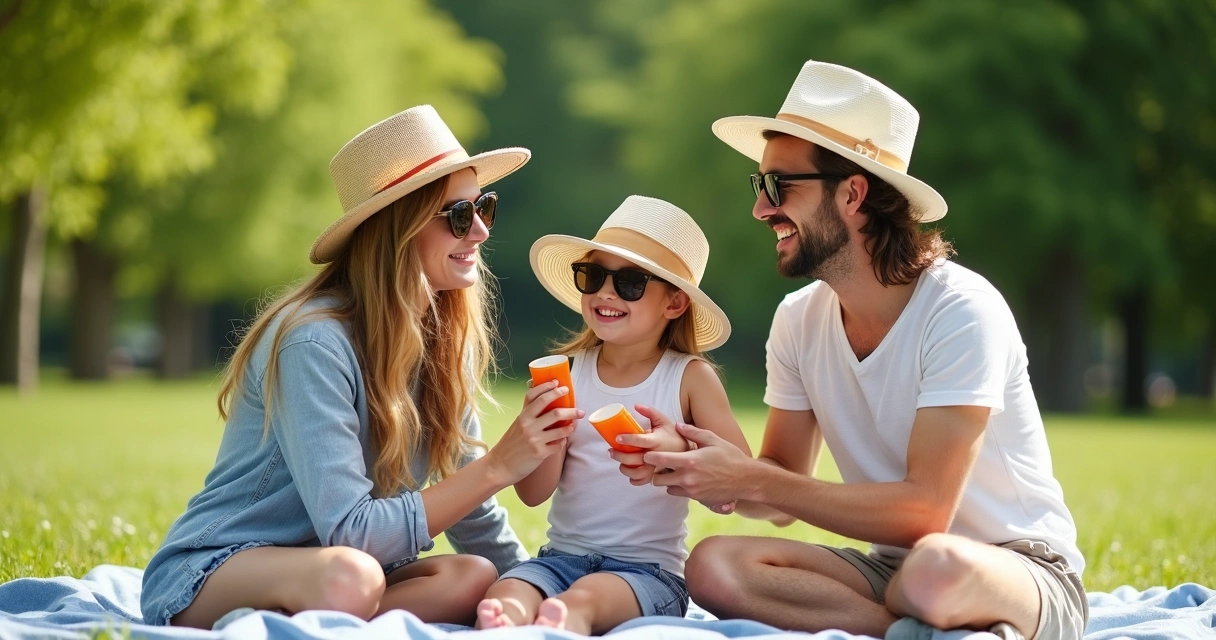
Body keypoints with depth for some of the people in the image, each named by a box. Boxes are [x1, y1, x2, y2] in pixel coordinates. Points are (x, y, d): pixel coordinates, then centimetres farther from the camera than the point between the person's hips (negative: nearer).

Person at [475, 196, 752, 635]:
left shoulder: (690, 377, 1)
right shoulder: (566, 372, 7)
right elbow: (533, 493, 5)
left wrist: (682, 453, -28)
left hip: (649, 567, -3)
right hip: (563, 554, 3)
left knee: (584, 598, -35)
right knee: (505, 595, -29)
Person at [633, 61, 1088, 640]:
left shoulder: (960, 311, -18)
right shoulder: (798, 320, 2)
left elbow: (925, 511, -24)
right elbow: (785, 499, 6)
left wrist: (753, 480, -25)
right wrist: (696, 469, -15)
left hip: (1025, 568, -7)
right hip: (889, 566, 7)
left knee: (937, 570, -42)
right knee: (712, 566, -21)